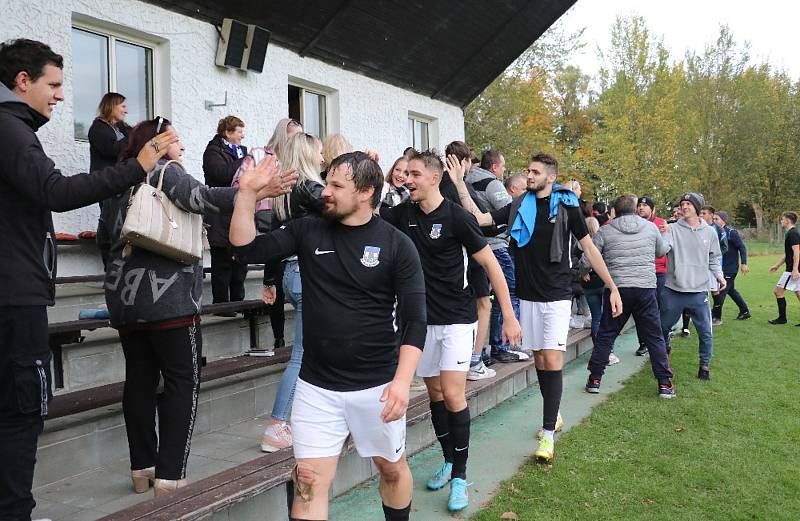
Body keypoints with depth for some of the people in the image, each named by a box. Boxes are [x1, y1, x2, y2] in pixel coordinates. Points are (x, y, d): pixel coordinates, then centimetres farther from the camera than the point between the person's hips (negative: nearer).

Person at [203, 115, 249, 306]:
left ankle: (237, 301, 20)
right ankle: (221, 303, 5)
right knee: (222, 262, -2)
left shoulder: (242, 150, 19)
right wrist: (246, 161, -14)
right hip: (221, 217, -7)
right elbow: (223, 173, -21)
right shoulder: (213, 152, -4)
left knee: (241, 259, 10)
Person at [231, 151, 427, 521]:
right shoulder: (308, 231, 1)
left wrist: (402, 380, -22)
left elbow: (414, 320, -11)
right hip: (316, 385, 2)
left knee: (392, 468, 17)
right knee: (309, 482, 2)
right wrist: (248, 192, -12)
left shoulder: (397, 245, -8)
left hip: (377, 385, -1)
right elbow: (247, 249, -3)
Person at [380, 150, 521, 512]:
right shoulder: (403, 214, 3)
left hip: (456, 319, -5)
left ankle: (460, 476, 4)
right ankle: (448, 461, 28)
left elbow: (490, 264, -10)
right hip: (423, 318, 5)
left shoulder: (456, 217, -13)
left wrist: (509, 316, -12)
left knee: (453, 394, -10)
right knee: (434, 391, 12)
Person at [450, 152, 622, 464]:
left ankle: (547, 435, -7)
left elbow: (589, 248, 2)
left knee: (552, 360, -11)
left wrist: (613, 288, 2)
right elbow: (479, 219, -1)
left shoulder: (566, 206, -2)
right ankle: (554, 416, 30)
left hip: (556, 296, -4)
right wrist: (459, 184, -9)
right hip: (528, 295, 4)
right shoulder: (518, 207, 7)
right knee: (539, 360, 11)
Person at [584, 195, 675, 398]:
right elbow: (662, 252, 22)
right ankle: (665, 384, 10)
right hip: (646, 288, 1)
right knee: (655, 338, 8)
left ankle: (594, 379, 14)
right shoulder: (651, 227, 6)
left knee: (605, 335, 10)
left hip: (616, 289, -1)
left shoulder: (605, 231, 0)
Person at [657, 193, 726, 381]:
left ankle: (704, 365, 18)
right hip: (673, 290, -1)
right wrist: (664, 234, -32)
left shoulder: (709, 232, 7)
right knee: (663, 327, 13)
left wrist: (719, 275, 2)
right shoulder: (673, 229, -3)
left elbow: (713, 259, 16)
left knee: (705, 332, 1)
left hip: (699, 292, 1)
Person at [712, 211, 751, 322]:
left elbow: (742, 247, -14)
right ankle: (745, 312, 31)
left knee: (720, 292, -7)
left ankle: (716, 318, -2)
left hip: (730, 268, -9)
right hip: (723, 267, 9)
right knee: (731, 290, 18)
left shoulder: (731, 232, -14)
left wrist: (744, 264, -16)